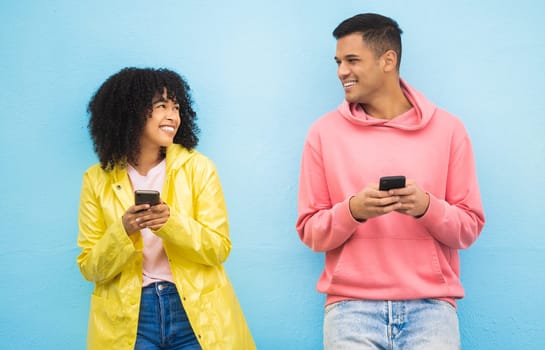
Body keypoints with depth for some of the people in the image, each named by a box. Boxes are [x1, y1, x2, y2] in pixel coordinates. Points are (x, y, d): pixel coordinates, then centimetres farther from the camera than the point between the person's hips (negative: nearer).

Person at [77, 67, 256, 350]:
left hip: (196, 314, 0)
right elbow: (90, 268, 0)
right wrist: (124, 231, -17)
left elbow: (219, 249, -4)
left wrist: (171, 223, -19)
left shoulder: (197, 167, -1)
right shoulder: (98, 179, 0)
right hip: (128, 318, 0)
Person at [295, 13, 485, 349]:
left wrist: (427, 208, -14)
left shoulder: (448, 129, 4)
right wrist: (353, 210, -14)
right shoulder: (324, 132, 4)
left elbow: (470, 228, 5)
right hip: (351, 304, 0)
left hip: (429, 304, 0)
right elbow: (310, 231, 4)